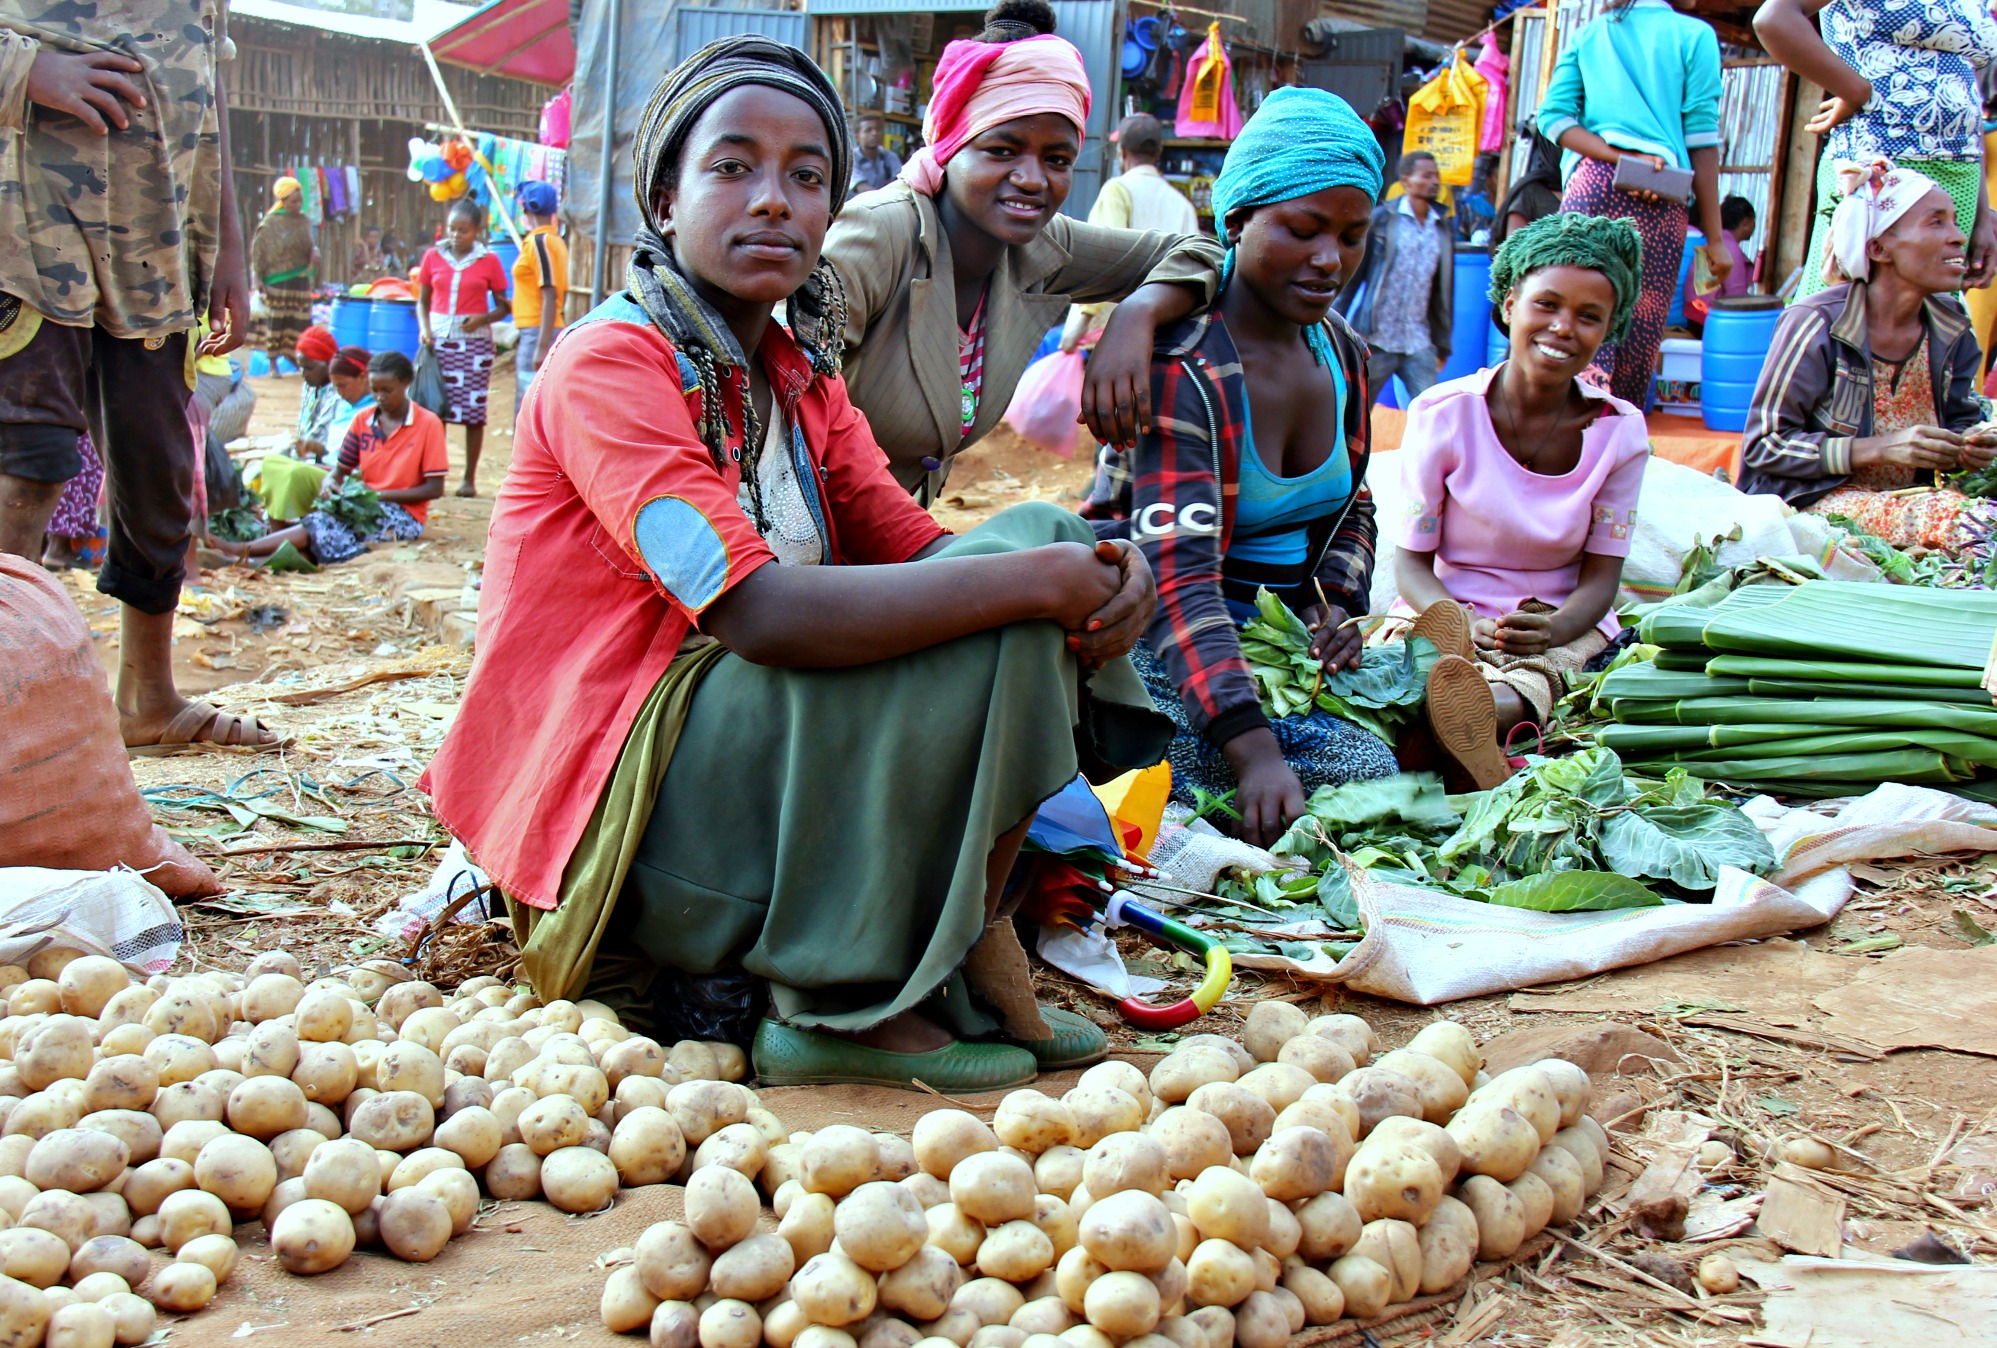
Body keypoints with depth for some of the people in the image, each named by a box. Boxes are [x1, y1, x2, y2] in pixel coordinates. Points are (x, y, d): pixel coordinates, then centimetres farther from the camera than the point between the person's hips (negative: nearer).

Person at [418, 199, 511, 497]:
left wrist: (483, 318, -14)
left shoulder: (488, 261, 2)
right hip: (438, 338, 2)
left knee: (473, 411, -1)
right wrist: (424, 328, -6)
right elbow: (423, 301, 11)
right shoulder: (433, 257, 7)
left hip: (474, 341, -2)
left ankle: (469, 478, 8)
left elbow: (503, 306, 5)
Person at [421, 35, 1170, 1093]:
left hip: (746, 746, 8)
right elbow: (762, 613, -28)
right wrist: (1038, 582, -26)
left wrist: (1097, 575, -16)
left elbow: (909, 543, 4)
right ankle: (838, 1009, -12)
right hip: (610, 802, -8)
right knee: (988, 624, -22)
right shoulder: (610, 362, -15)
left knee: (1034, 542, -2)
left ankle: (962, 946, -6)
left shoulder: (796, 370, 13)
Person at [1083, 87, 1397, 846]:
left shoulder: (1341, 354, 8)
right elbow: (1180, 575, -29)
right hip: (1162, 651, -7)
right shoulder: (1181, 365, -18)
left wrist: (1336, 604, 0)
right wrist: (1253, 748, -42)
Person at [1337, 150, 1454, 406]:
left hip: (1419, 344, 3)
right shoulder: (1382, 218, -3)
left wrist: (1443, 344, 13)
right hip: (1377, 340, -3)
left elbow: (1444, 288, 12)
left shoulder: (1442, 228, 8)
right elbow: (1353, 274, -1)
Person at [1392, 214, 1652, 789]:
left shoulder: (1620, 431, -1)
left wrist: (1553, 628, -26)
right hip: (1448, 610, 1)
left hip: (1565, 624, 0)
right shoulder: (1443, 415, -5)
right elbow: (1410, 561, -3)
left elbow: (1601, 575, -1)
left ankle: (1486, 713, -72)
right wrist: (1464, 625, -26)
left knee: (1538, 672, -39)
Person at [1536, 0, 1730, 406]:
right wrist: (1714, 239, 2)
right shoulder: (1694, 35, 6)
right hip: (1661, 200, -3)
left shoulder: (1589, 35, 17)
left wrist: (1621, 158, -4)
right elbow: (1701, 140, 1)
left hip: (1590, 183, 3)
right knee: (1640, 342, 1)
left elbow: (1553, 115, 4)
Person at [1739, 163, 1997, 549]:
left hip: (1909, 495, 7)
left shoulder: (1951, 331, 4)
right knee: (1964, 526, -31)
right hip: (1811, 500, -7)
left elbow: (1961, 419, 19)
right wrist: (1880, 448, -22)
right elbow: (1764, 443, -14)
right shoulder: (1818, 324, -15)